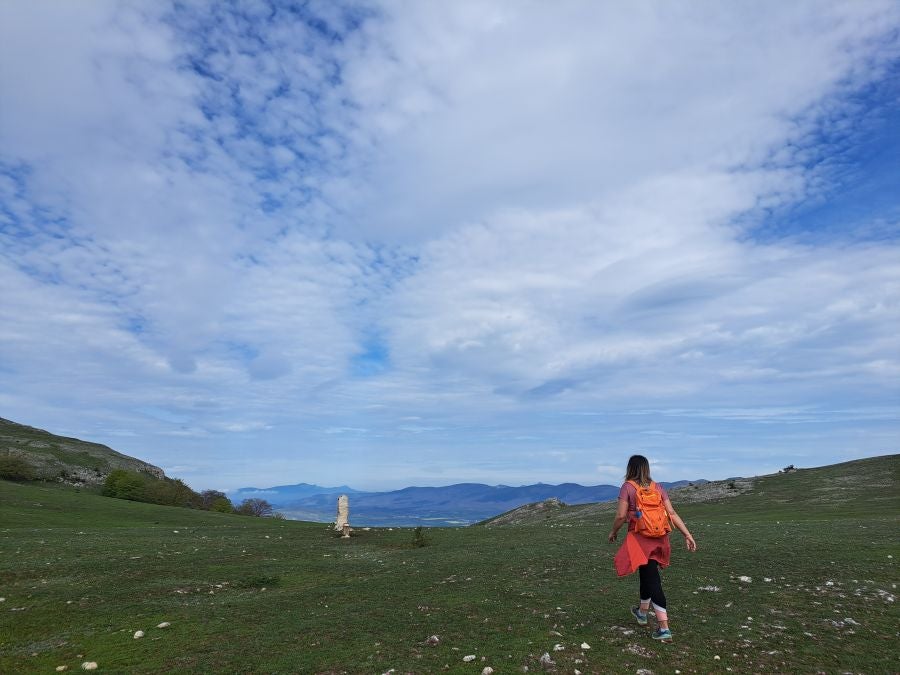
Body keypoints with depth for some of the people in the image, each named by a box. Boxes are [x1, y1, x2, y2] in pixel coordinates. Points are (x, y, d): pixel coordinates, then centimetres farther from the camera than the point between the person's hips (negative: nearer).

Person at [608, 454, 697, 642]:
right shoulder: (658, 487, 6)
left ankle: (664, 628, -2)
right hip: (659, 539, 6)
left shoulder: (628, 487, -9)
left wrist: (613, 532, 3)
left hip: (640, 538, -6)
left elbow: (621, 515, -13)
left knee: (652, 579, -2)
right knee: (647, 573, 23)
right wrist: (687, 534, 2)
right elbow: (672, 513, 0)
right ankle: (642, 612, 41)